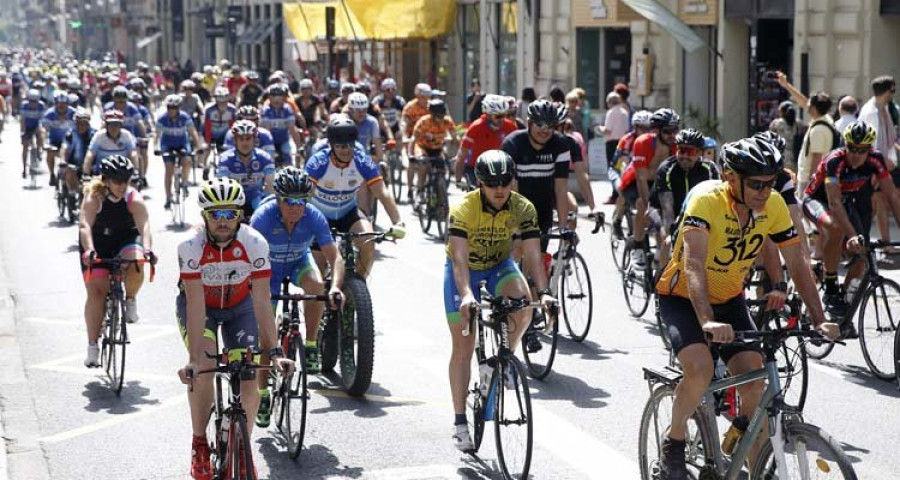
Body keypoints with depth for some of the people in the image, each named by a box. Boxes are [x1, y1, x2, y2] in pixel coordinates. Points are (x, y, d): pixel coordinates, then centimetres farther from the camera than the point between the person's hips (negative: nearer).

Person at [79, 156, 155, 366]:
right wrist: (89, 251, -54)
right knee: (96, 292, -11)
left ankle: (130, 298, -1)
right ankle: (92, 345, -4)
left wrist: (147, 249, -53)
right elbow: (85, 225, -37)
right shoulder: (94, 198, -22)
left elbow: (144, 226, -34)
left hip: (126, 240, 1)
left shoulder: (134, 199, -20)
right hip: (98, 244, -1)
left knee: (136, 266, -33)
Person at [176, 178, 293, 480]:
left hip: (239, 305, 2)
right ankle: (199, 445, -7)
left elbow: (262, 302, -29)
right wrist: (193, 359, -40)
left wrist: (274, 352, -36)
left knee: (250, 374, -13)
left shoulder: (255, 244, -29)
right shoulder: (191, 246, -31)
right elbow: (196, 305, -34)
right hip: (197, 303, -1)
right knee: (204, 367, -26)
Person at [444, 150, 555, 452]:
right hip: (463, 271, -2)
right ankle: (460, 422, 5)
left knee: (523, 303, -31)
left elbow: (533, 255, -27)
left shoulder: (523, 209, -21)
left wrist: (543, 292, -42)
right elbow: (460, 257, -37)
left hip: (499, 267, 2)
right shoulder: (464, 209, -29)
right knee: (463, 345, -4)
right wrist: (466, 295, -53)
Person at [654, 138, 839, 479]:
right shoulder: (707, 200, -29)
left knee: (754, 384, -10)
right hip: (681, 297, -5)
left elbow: (797, 265, -9)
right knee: (700, 369, -29)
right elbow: (693, 264, -39)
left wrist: (819, 320, -19)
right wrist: (707, 321, -52)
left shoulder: (773, 205, -14)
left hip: (729, 299, 5)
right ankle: (672, 445, -4)